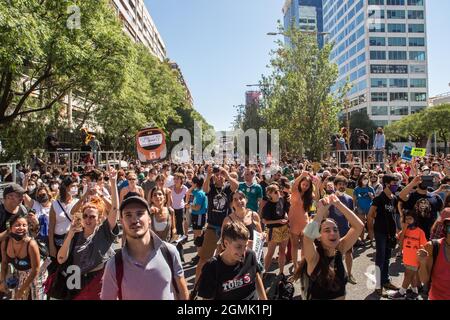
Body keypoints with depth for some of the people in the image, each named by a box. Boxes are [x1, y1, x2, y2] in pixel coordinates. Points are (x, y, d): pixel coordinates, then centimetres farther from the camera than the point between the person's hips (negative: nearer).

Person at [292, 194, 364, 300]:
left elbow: (359, 226, -11)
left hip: (341, 297, 4)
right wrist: (321, 211, -29)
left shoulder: (339, 250, -5)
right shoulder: (314, 258, -17)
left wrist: (338, 203, -16)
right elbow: (308, 236, -38)